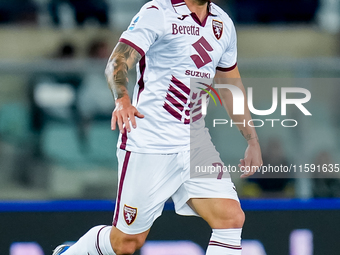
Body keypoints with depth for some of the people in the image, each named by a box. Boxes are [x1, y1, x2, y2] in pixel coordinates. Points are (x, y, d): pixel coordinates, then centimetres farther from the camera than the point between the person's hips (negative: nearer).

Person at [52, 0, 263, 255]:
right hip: (150, 145, -5)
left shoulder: (223, 24, 8)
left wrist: (252, 140, 21)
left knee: (231, 218, -13)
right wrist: (122, 99, -43)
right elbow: (118, 62, -23)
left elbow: (232, 87, 22)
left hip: (195, 143, 6)